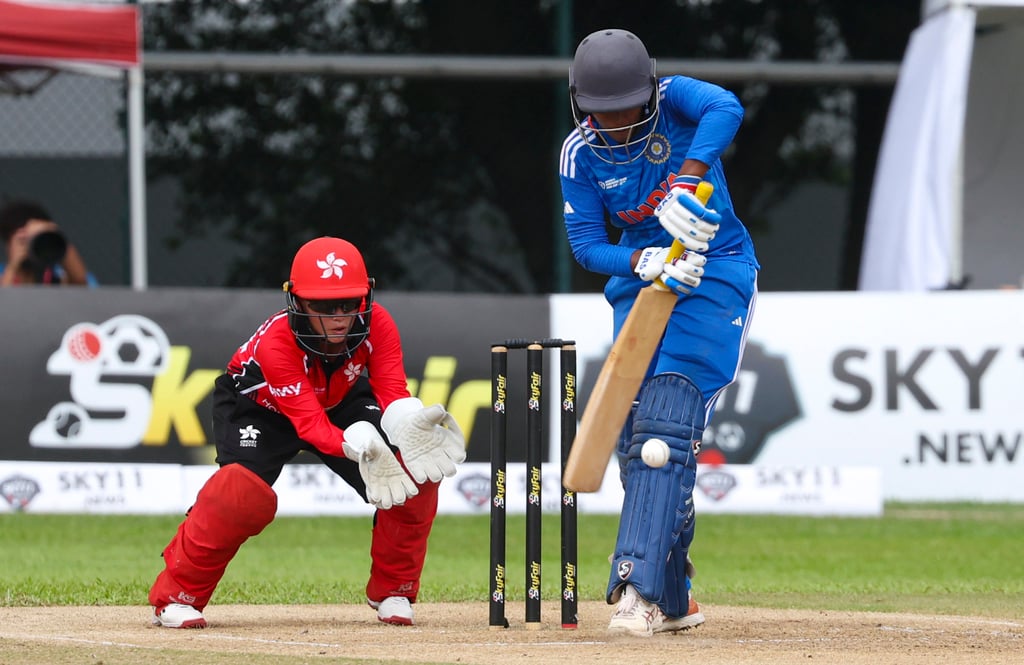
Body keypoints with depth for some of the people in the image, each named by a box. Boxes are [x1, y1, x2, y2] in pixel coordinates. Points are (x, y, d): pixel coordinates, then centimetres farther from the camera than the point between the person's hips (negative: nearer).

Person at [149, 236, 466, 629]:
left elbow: (393, 394, -30)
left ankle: (393, 591, 4)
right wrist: (359, 445, -64)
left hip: (342, 401, 4)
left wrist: (410, 426, -55)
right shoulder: (276, 342, -38)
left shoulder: (378, 325, -26)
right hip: (258, 405, -4)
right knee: (243, 491, -32)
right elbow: (310, 423, -43)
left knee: (417, 471, -16)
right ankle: (176, 595, -14)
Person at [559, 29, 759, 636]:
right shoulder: (581, 153, -3)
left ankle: (639, 585, -29)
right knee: (636, 434, 0)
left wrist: (687, 186, -46)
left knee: (666, 426, -20)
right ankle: (673, 602, 12)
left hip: (715, 272, -5)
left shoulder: (675, 101, -13)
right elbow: (586, 243, -7)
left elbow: (726, 109, -35)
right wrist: (645, 262, -26)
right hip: (639, 276, 5)